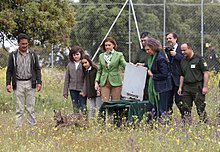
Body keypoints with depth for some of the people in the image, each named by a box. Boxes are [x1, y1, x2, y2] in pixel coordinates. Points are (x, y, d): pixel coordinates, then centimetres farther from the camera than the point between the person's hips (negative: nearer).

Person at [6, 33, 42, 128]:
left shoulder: (32, 55, 8)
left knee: (31, 107, 1)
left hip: (30, 83, 1)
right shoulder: (13, 55, 5)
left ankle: (33, 126, 4)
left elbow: (37, 69, 10)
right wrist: (8, 83, -4)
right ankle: (18, 127, 2)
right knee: (19, 108, 0)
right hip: (18, 84, -1)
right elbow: (9, 71, 6)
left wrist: (39, 82, 0)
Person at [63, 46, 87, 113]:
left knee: (83, 107, -4)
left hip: (82, 89, -4)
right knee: (75, 107, 8)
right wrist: (65, 92, 11)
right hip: (73, 89, 4)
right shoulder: (70, 65, 9)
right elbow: (67, 79, 13)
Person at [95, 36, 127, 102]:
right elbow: (99, 70, 15)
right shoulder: (101, 56, 13)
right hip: (104, 82, 2)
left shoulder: (119, 55, 4)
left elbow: (125, 65, -7)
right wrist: (96, 81, 6)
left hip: (115, 82, -2)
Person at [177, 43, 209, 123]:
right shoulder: (183, 61, 15)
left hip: (197, 87, -6)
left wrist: (205, 87, -12)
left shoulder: (199, 59, -5)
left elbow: (206, 73, -7)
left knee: (200, 108, -5)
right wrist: (180, 87, 13)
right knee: (186, 108, 5)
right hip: (186, 88, 6)